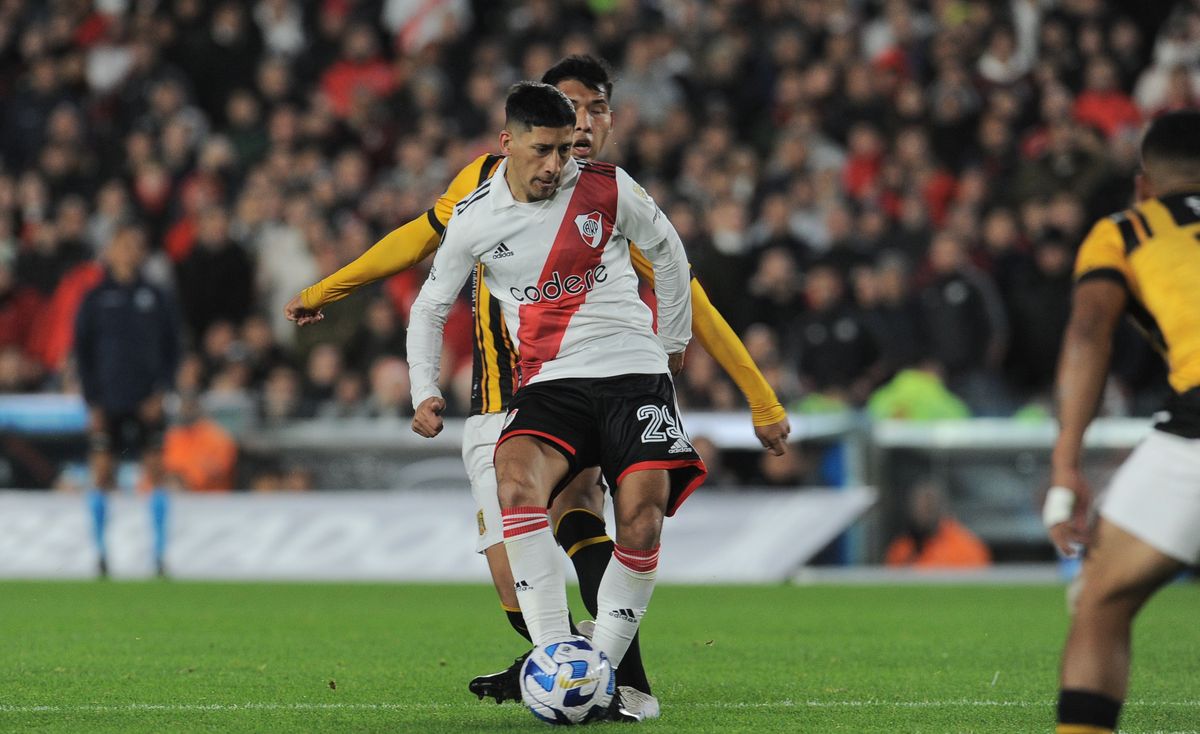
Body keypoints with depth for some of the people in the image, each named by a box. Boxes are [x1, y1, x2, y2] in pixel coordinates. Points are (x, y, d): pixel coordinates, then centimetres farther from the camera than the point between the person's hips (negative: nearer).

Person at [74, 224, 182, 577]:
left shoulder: (157, 299, 8)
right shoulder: (95, 299, 6)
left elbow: (172, 348, 10)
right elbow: (83, 351, 5)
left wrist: (161, 391, -3)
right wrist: (92, 403, -3)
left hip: (146, 402, 0)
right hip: (107, 402, 0)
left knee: (155, 472, -5)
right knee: (102, 473, -2)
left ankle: (160, 555, -3)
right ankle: (101, 554, 7)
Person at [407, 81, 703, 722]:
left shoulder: (607, 188, 0)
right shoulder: (474, 219, 3)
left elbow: (665, 248, 19)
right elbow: (430, 306, 16)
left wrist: (673, 339, 25)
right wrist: (424, 392, 3)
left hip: (633, 373, 0)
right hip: (549, 383, 0)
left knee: (643, 511, -24)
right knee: (516, 476, -32)